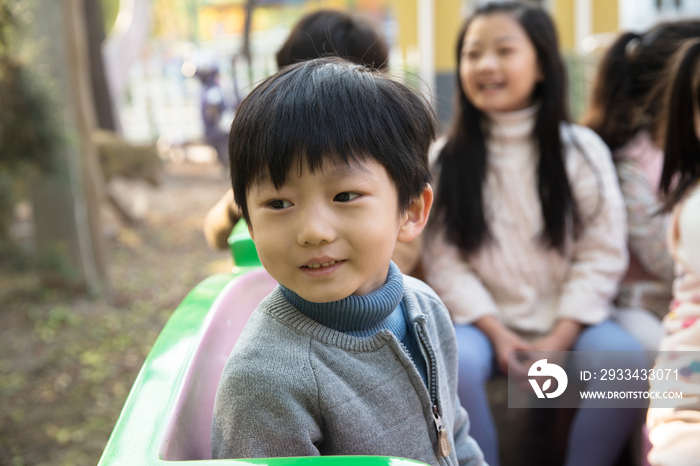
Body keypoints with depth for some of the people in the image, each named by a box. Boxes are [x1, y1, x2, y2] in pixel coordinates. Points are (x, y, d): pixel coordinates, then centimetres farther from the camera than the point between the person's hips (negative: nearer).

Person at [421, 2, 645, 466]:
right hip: (486, 322, 0)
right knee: (453, 362, -31)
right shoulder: (449, 159, 1)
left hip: (567, 322, 1)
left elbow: (603, 255, -3)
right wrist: (497, 333, -15)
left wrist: (560, 338, -13)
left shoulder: (583, 149, 1)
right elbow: (444, 260, -4)